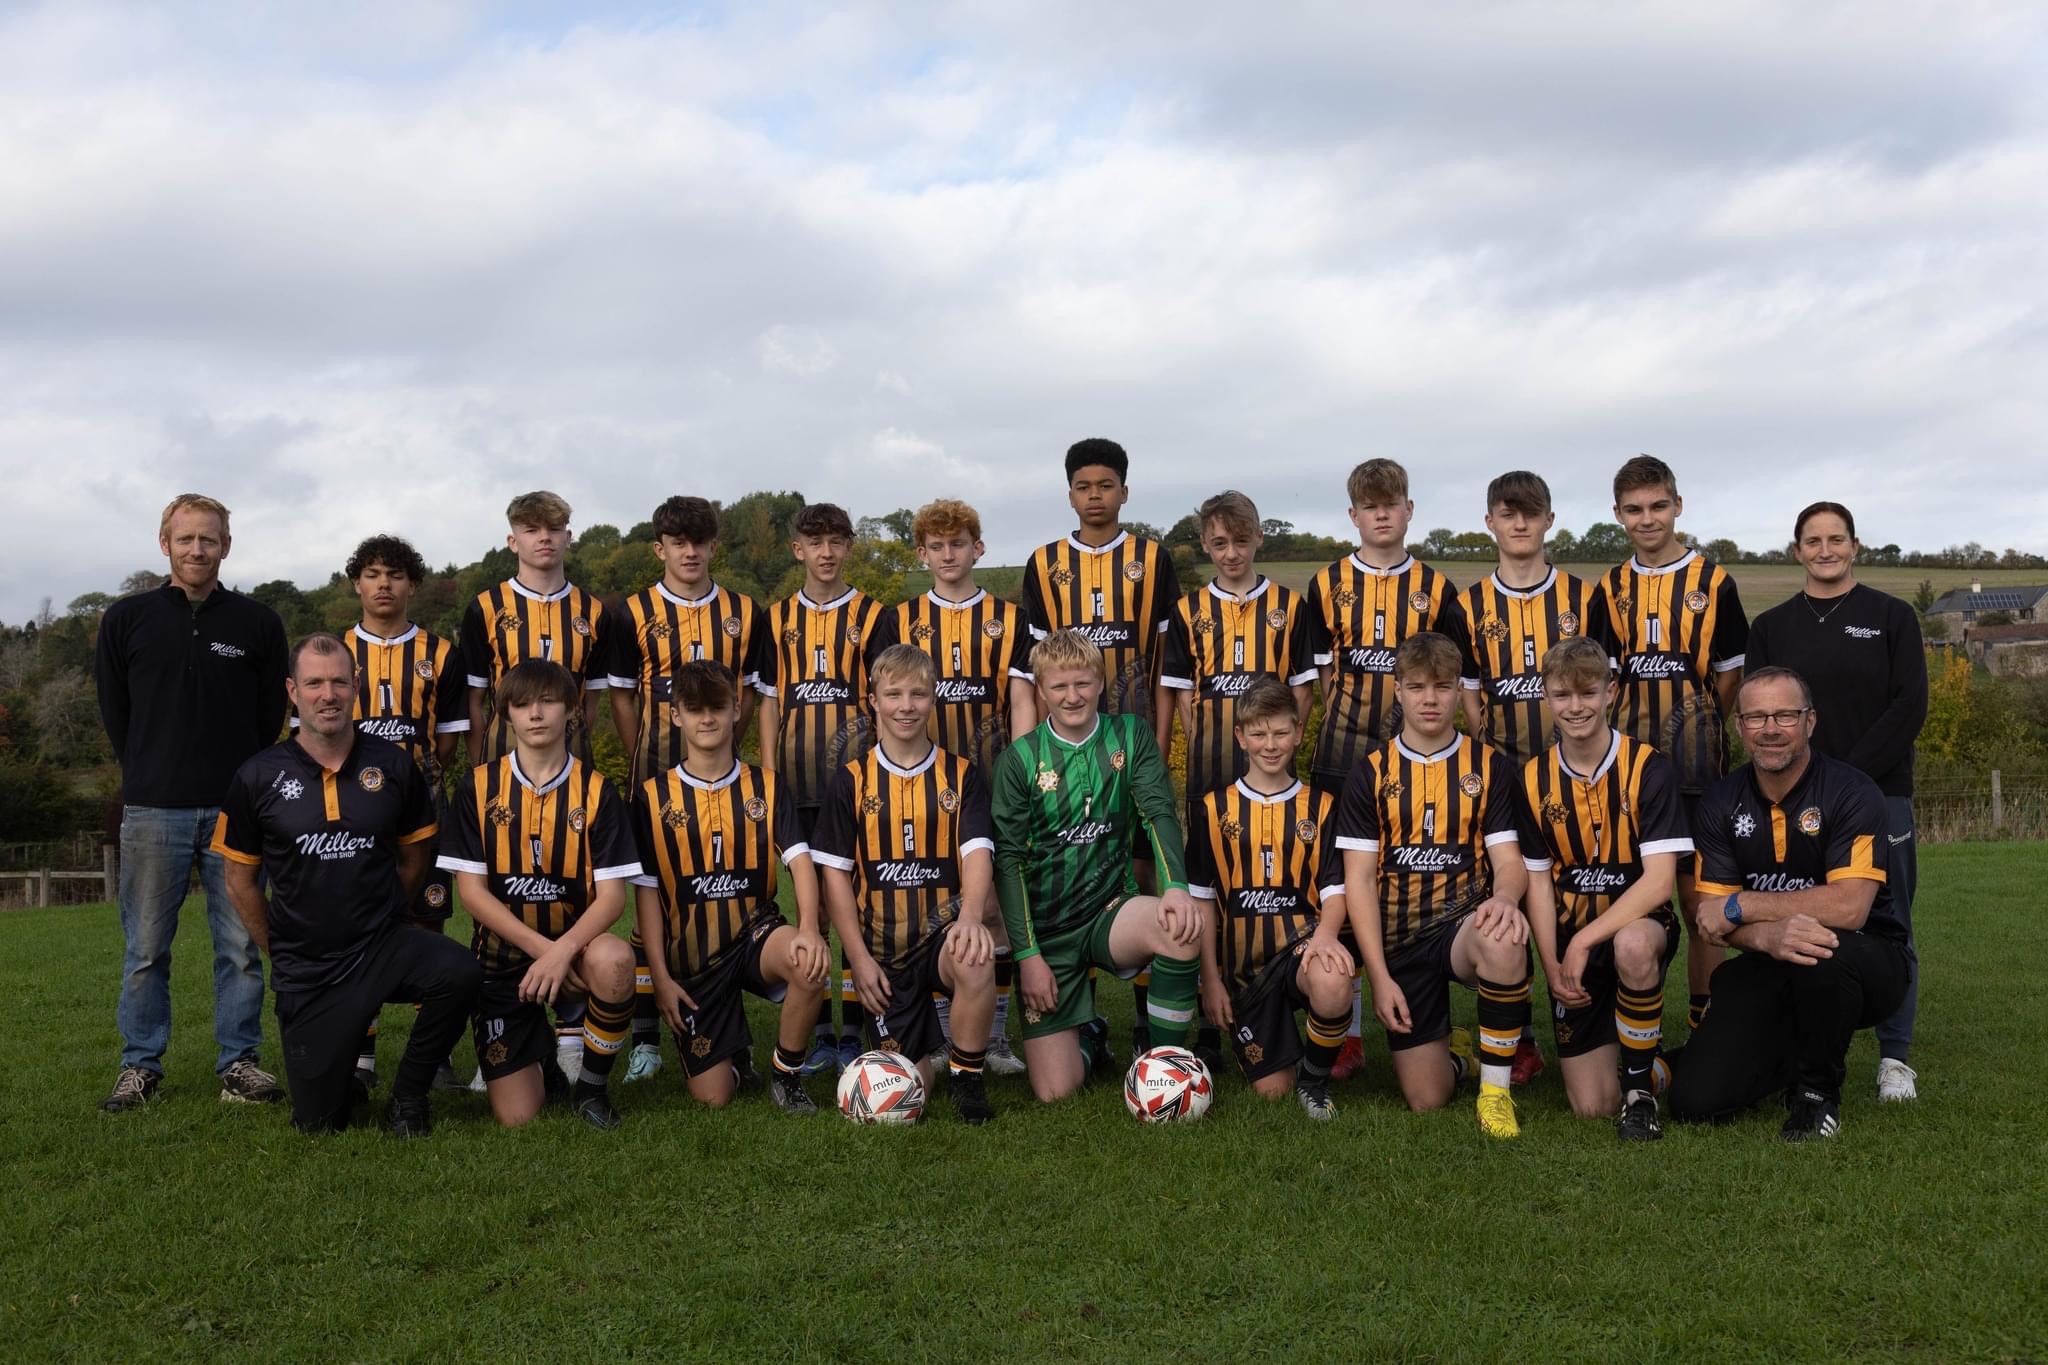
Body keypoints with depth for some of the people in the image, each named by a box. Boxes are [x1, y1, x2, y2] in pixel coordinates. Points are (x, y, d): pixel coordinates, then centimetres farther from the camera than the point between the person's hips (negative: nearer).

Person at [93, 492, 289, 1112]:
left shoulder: (258, 622, 6)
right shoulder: (126, 619, 6)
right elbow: (114, 712, 11)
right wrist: (150, 778, 11)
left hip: (236, 808, 0)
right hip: (152, 810, 0)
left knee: (241, 945, 4)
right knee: (145, 948, 5)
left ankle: (239, 1062, 13)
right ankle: (140, 1066, 16)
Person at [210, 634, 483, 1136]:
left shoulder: (394, 766, -2)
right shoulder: (257, 778, -4)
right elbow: (240, 880, 6)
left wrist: (380, 922, 11)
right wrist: (281, 952, 8)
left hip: (384, 944, 1)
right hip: (306, 971, 0)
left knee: (461, 973, -32)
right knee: (319, 1123, -2)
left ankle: (407, 1097, -6)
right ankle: (341, 1085, 38)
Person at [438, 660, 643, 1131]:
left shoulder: (595, 791, -4)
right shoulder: (478, 788, -2)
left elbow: (612, 894, -10)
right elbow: (471, 890, -6)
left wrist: (562, 950, -28)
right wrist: (540, 947, -18)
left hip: (574, 943, 0)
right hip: (504, 955, 1)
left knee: (614, 960, -38)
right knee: (516, 1119, -9)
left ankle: (591, 1087, -11)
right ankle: (543, 1053, 29)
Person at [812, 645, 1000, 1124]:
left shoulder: (961, 776, 3)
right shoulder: (850, 782, 2)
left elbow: (977, 852, -10)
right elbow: (834, 872, 1)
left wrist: (970, 916, -30)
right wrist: (859, 957, -6)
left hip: (942, 934, -1)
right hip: (882, 950, 1)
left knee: (975, 960, -38)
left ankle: (966, 1075, -12)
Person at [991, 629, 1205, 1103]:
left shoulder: (1131, 736, 3)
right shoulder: (1019, 760, -2)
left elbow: (1159, 813, -9)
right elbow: (1008, 860, -3)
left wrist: (1176, 886, -28)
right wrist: (1027, 954, -10)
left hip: (1110, 909, 1)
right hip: (1047, 931, -1)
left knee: (1183, 930, -34)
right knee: (1054, 1092, -10)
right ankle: (1090, 1037, 26)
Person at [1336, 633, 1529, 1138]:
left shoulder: (1488, 767, 4)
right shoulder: (1372, 774, 3)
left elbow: (1509, 860, -2)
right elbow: (1359, 879, -1)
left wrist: (1504, 898, -29)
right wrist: (1380, 976, -9)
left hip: (1464, 924, -1)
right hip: (1400, 942, 1)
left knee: (1505, 945, -39)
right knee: (1426, 1099, -5)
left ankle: (1496, 1088, -16)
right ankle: (1456, 1052, 34)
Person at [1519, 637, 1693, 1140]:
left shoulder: (1647, 767, -12)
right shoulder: (1533, 779, 0)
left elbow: (1659, 879, -18)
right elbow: (1538, 881, 4)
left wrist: (1585, 939, -23)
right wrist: (1552, 965, -7)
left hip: (1637, 923, -3)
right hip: (1572, 944, 3)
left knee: (1632, 947, -42)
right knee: (1590, 1107, -3)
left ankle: (1641, 1084, -18)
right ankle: (1608, 1043, 33)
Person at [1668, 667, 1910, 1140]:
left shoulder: (1852, 793, -14)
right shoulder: (1721, 804, -1)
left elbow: (1848, 907, -27)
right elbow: (1713, 922, -7)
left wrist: (1740, 906, -19)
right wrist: (1769, 935, -30)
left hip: (1866, 962, -3)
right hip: (1766, 970, 3)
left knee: (1823, 948, -40)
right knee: (1696, 1101, -14)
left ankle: (1818, 1090, -10)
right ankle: (1795, 1053, 19)